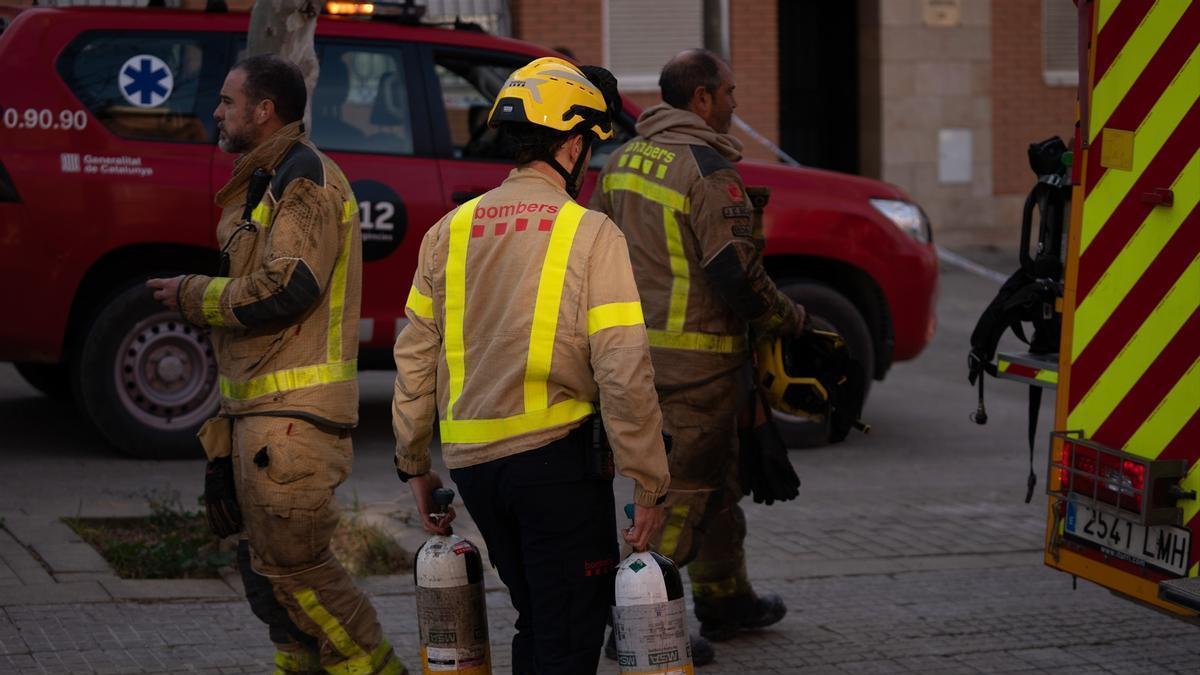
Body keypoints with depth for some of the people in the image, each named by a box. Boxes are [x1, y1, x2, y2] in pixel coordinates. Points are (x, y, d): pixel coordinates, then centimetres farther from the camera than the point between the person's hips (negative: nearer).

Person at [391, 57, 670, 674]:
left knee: (537, 620, 20)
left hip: (471, 460, 6)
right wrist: (649, 482, -9)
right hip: (557, 457, -5)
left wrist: (413, 462, 19)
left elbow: (415, 356, 10)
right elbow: (624, 370, -14)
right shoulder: (590, 234, -9)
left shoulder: (452, 230, 7)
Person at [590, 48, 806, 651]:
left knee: (714, 473, 21)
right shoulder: (708, 169, -17)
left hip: (638, 346, 9)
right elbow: (735, 272, -20)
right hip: (696, 355, -9)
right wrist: (786, 319, -4)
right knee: (684, 487, -4)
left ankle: (725, 600, 32)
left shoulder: (623, 161, 9)